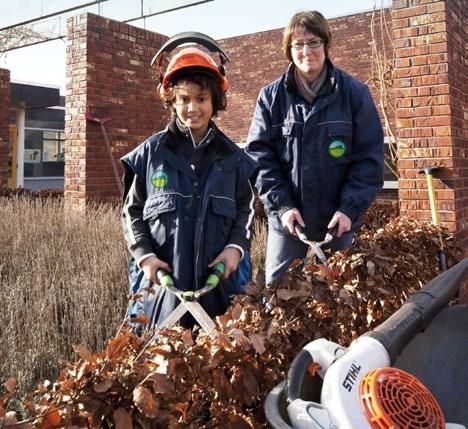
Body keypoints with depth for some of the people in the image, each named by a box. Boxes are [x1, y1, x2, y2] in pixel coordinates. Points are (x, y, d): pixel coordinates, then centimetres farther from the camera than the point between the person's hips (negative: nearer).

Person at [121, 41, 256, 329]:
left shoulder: (231, 157, 8)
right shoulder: (151, 153, 3)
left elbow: (245, 208, 13)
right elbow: (132, 211, 7)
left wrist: (236, 247, -4)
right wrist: (144, 255, -6)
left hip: (216, 279, 1)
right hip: (161, 278, -1)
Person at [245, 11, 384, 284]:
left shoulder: (355, 93, -2)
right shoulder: (271, 97, 1)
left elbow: (370, 156, -4)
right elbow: (259, 154, -2)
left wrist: (350, 208, -13)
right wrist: (281, 205, -12)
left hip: (338, 222, 0)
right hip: (287, 220, 1)